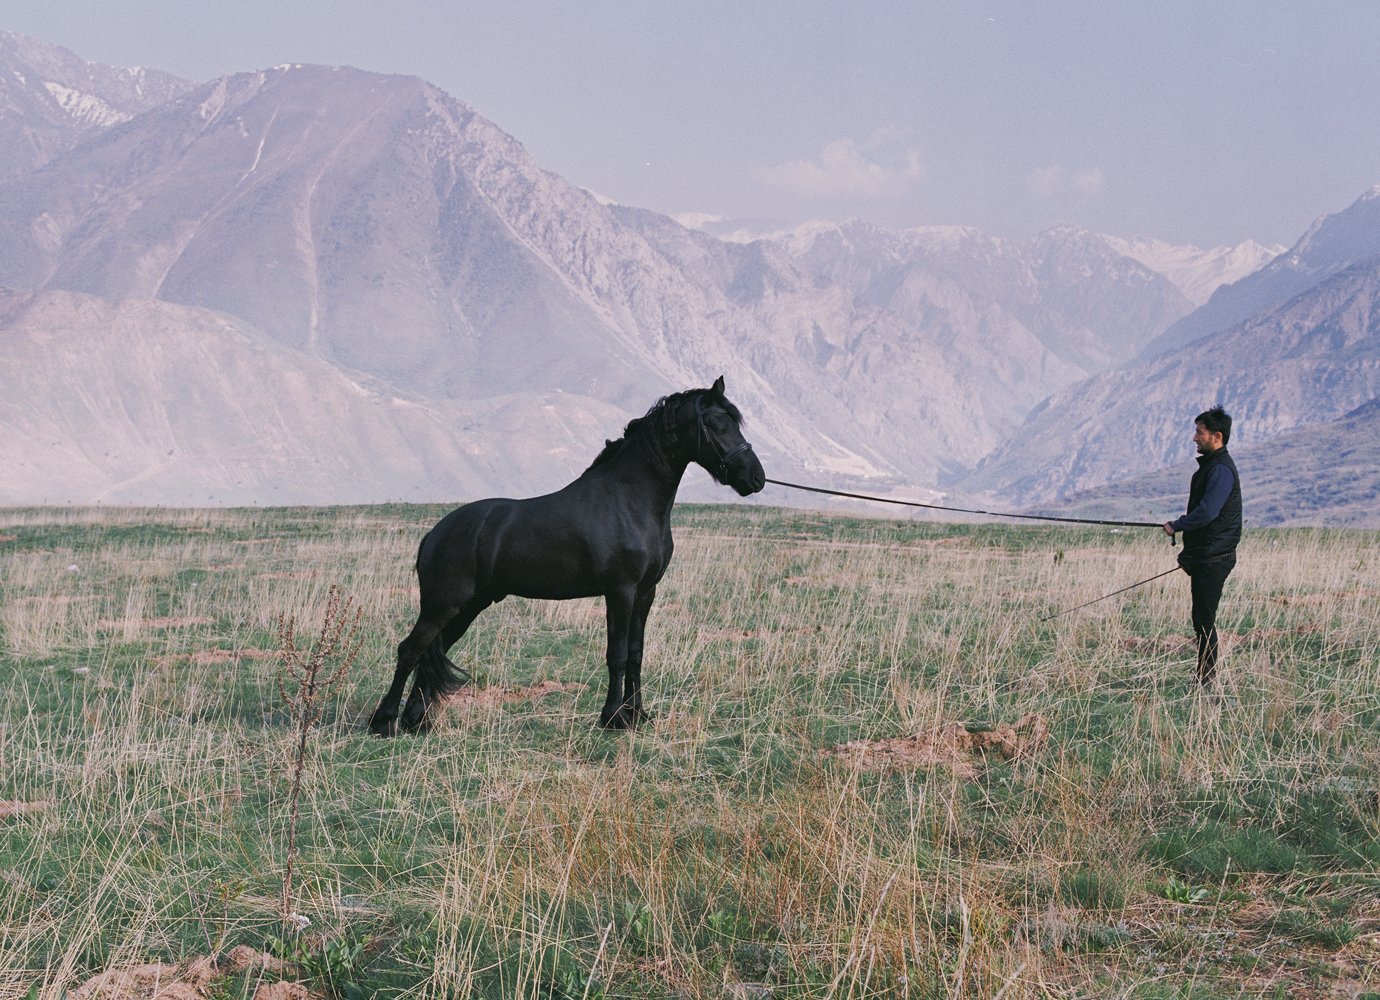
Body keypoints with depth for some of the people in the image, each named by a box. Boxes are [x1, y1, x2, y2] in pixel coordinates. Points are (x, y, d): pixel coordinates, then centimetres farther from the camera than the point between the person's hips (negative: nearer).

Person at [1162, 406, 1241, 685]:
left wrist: (1177, 526, -10)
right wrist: (1189, 554, 18)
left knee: (1204, 619, -7)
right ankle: (1206, 678, 18)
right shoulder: (1210, 465, 17)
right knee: (1202, 618, 13)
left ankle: (1206, 678, -3)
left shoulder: (1221, 470, -17)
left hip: (1213, 558, -11)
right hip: (1204, 556, 11)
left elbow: (1207, 512, -25)